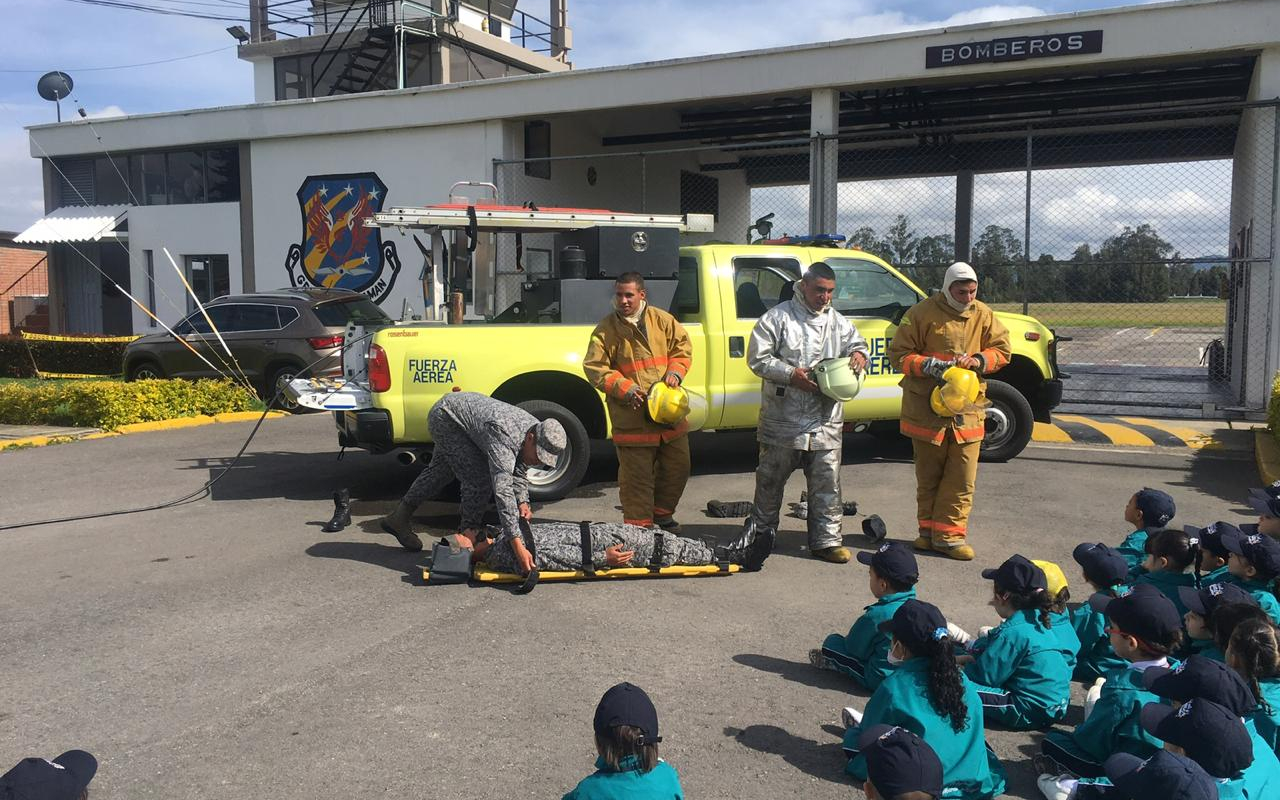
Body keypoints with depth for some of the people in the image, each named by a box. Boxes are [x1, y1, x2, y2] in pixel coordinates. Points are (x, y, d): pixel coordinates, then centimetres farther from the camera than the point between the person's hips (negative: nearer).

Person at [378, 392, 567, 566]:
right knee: (479, 478, -16)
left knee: (440, 471, 24)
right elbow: (502, 490, -48)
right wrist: (518, 546, -53)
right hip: (445, 415, -9)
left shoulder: (536, 429, -15)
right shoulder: (504, 437, -40)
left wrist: (523, 502, -17)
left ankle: (399, 518, 40)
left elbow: (518, 472, 2)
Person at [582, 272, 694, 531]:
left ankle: (662, 514, 35)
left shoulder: (662, 320, 4)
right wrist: (625, 388, -17)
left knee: (677, 468, 15)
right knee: (636, 476, -1)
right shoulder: (606, 329, -3)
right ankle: (640, 527, 12)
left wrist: (675, 371, -8)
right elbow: (594, 368, -6)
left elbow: (683, 347, 12)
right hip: (632, 419, -4)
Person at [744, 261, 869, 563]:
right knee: (771, 478, 10)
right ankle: (760, 531, 26)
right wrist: (790, 374, -16)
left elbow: (856, 343, 22)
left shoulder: (838, 322, 12)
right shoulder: (777, 318, -3)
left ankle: (826, 539, 12)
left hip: (826, 421, 3)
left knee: (827, 482, 3)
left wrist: (858, 355, -3)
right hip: (782, 418, -3)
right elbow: (757, 358, -6)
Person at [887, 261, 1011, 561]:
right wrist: (929, 365, -19)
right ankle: (929, 530, 22)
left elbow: (1002, 350, 11)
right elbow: (898, 354, -4)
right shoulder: (923, 313, -5)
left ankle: (948, 534, 8)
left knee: (962, 479, 0)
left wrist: (979, 361, -10)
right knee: (929, 476, 8)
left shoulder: (983, 315, 6)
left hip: (967, 409, 3)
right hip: (927, 408, -3)